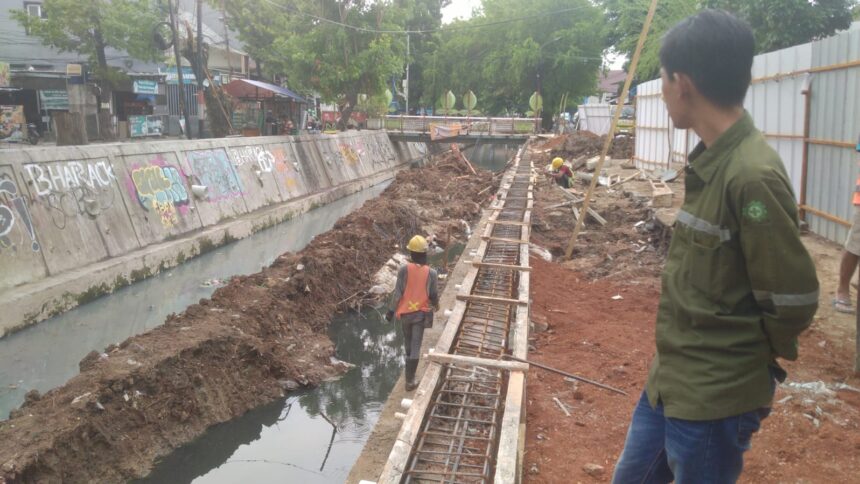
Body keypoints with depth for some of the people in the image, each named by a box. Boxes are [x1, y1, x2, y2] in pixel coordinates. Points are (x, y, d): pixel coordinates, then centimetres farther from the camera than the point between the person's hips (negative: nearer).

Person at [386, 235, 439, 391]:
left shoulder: (404, 270, -14)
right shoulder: (431, 273, -12)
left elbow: (397, 292, -12)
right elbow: (433, 295, -4)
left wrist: (391, 310, -1)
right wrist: (436, 304, 19)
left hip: (405, 312, 2)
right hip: (421, 313, -1)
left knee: (408, 341, 24)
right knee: (415, 346, 2)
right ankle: (410, 380, 2)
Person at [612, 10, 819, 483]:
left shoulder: (752, 175, -25)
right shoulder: (708, 162, 4)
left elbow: (793, 300, -21)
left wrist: (746, 358, -5)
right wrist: (677, 356, 7)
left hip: (715, 398, -8)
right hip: (671, 380, 8)